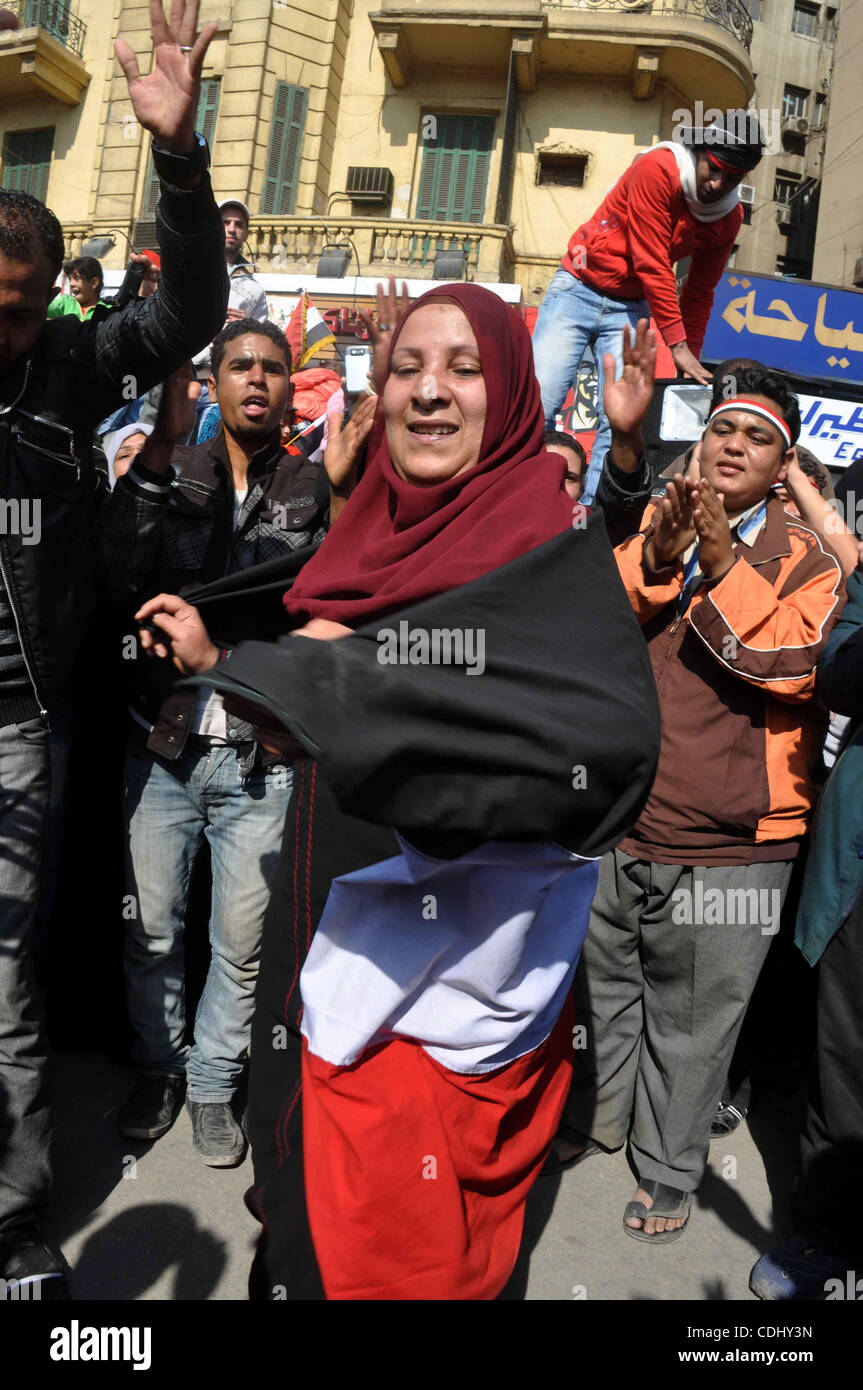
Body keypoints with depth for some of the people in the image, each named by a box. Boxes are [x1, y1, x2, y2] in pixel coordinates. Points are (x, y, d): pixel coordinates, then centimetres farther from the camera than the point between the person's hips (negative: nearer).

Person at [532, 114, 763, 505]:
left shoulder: (729, 217, 1)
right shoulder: (657, 169, -16)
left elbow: (699, 292, 10)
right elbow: (651, 264, -20)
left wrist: (691, 362, 5)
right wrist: (678, 344, -20)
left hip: (629, 308, 4)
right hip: (579, 289, -4)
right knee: (538, 404, -15)